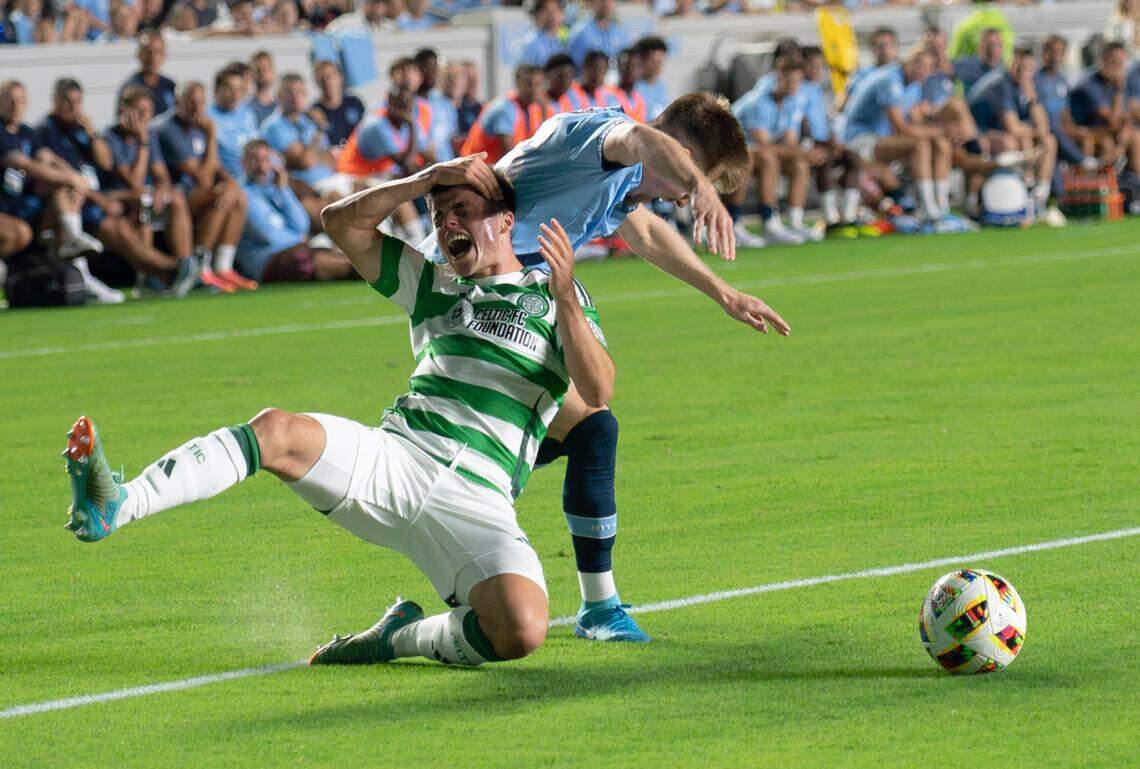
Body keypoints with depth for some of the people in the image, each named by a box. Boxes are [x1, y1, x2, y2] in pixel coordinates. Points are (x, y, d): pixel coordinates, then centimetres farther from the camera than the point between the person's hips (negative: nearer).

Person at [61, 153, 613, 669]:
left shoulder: (552, 296, 12)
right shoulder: (434, 286, 26)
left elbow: (597, 393, -4)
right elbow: (342, 222, 23)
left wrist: (566, 298, -17)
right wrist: (428, 180, 12)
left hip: (475, 506, -3)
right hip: (393, 458, 3)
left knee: (521, 632, -31)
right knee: (277, 430, -26)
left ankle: (402, 638, -4)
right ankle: (113, 508, -40)